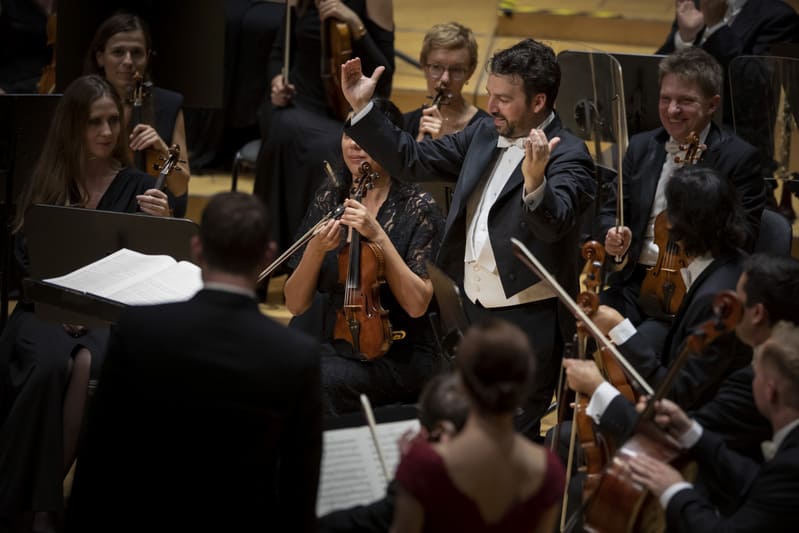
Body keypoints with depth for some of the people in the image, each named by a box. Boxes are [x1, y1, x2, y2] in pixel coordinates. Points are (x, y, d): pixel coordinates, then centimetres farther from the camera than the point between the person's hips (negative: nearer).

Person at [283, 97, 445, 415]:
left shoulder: (417, 208, -6)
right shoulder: (329, 199, 5)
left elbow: (417, 304, -17)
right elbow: (295, 304, 2)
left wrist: (378, 236, -21)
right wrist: (316, 250, -16)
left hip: (398, 356, -4)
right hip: (335, 346, 4)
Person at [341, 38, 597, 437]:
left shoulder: (567, 156, -16)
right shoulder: (483, 134, 6)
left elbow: (553, 225, -32)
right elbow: (414, 161, 9)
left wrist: (535, 182, -53)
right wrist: (362, 109, 0)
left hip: (528, 321, -7)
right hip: (472, 313, 7)